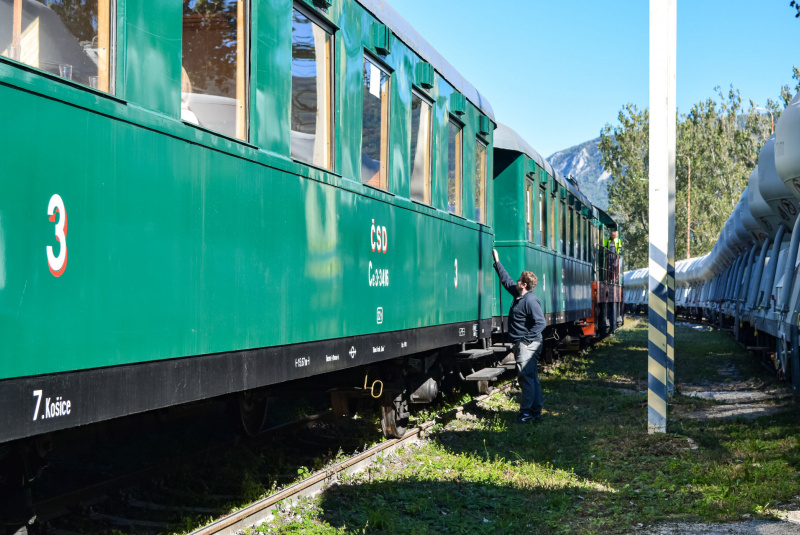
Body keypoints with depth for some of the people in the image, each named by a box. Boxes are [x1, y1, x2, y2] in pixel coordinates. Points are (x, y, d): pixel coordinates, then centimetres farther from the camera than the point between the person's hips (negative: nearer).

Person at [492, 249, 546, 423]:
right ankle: (536, 412, 15)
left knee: (526, 377, -9)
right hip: (522, 345, 10)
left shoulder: (530, 301, -16)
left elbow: (540, 323, -22)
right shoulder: (519, 295, 13)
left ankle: (527, 412, -6)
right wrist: (497, 262, 29)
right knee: (532, 378, 11)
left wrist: (526, 340, -21)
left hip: (527, 345, -10)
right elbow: (506, 280, 27)